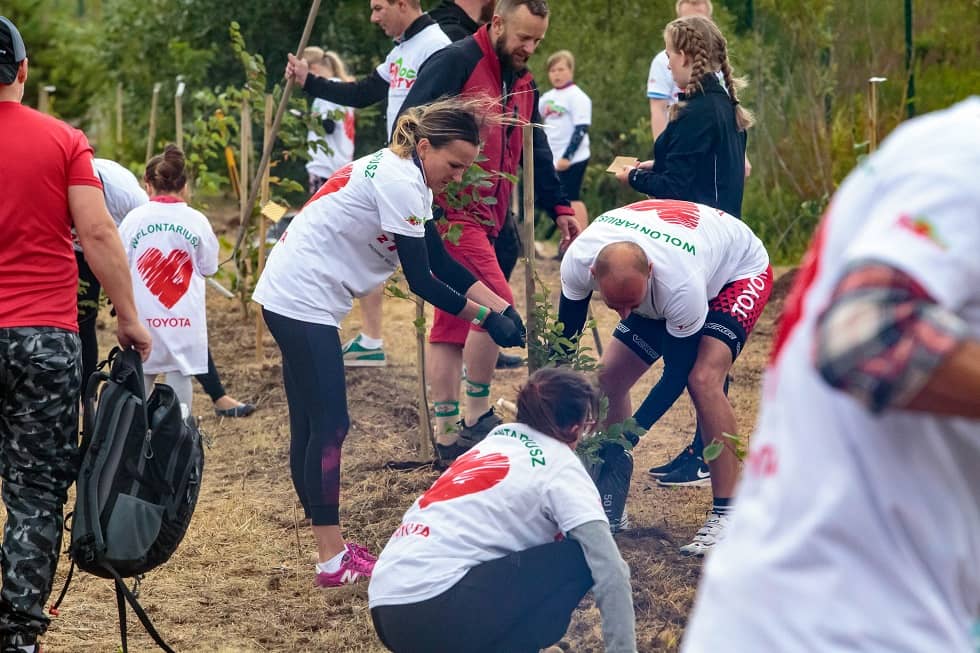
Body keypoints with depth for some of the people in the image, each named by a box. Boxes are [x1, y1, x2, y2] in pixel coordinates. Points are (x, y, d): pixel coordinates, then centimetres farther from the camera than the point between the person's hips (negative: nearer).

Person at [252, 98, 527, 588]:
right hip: (302, 302, -10)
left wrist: (502, 307, 4)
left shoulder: (403, 175, 11)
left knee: (310, 427, 11)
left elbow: (444, 264, 12)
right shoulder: (400, 183, -19)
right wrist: (486, 317, -12)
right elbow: (420, 281, -19)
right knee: (329, 426, -7)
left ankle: (330, 548, 17)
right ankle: (332, 560, -2)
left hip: (291, 299, 10)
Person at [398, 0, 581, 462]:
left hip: (484, 218, 9)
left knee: (453, 321, 10)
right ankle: (477, 417, -4)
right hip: (448, 212, -9)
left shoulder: (522, 84, 14)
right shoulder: (455, 63, -13)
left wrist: (559, 208, 16)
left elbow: (535, 151, 21)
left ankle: (448, 435, 13)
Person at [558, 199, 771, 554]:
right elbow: (564, 336, -11)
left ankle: (727, 515, -22)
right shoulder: (578, 261, -31)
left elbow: (675, 375, -29)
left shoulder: (680, 285, -44)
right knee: (608, 378, -4)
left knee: (702, 380, -28)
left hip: (740, 271, -6)